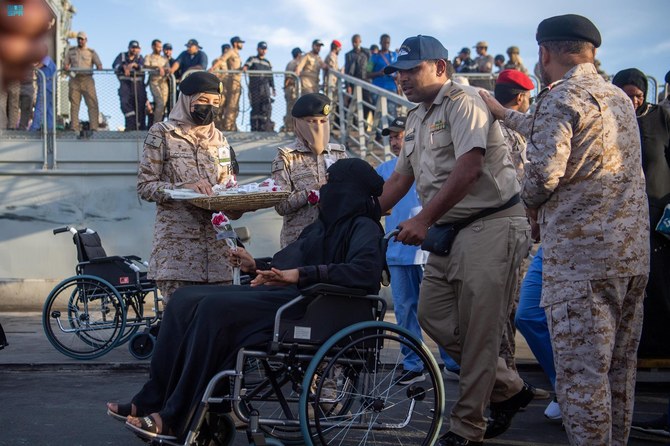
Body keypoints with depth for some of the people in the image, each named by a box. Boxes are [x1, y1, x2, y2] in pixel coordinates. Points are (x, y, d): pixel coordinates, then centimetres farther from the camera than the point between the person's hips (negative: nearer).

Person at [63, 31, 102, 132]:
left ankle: (93, 127, -15)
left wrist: (99, 67, -15)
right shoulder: (71, 51, 19)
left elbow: (99, 64, 8)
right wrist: (66, 67, -6)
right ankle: (74, 127, -3)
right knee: (74, 104, -3)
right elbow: (65, 64, 18)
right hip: (74, 79, 1)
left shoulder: (91, 52, 14)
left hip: (87, 79, -1)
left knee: (93, 103, -12)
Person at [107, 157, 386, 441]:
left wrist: (301, 274, -26)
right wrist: (256, 267, 24)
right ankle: (150, 403, -5)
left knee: (215, 309, -27)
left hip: (308, 306, -10)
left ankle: (176, 420, -22)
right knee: (186, 300, -2)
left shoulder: (362, 227, -3)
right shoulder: (327, 224, 25)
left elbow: (366, 269, -24)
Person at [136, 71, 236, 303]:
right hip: (177, 243, -4)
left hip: (216, 240, 5)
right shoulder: (162, 133, 3)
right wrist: (183, 187, -18)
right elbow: (145, 186, -3)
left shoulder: (219, 139, 18)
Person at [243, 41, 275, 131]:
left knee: (267, 108, -11)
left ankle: (266, 127, -11)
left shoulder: (268, 63, 22)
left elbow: (271, 77, 23)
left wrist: (273, 88, 16)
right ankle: (255, 128, -1)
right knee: (255, 108, -4)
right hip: (254, 88, -3)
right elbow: (247, 65, -10)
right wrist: (245, 67, -34)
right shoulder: (252, 59, 11)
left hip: (265, 87, 3)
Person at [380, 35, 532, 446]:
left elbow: (468, 168, -22)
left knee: (478, 330, -6)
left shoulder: (463, 102, -10)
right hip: (450, 230, 10)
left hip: (491, 226, -9)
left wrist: (423, 220, -23)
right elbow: (401, 178, 22)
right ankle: (509, 388, 21)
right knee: (433, 315, 6)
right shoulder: (417, 119, 18)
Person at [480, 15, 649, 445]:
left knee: (581, 373, -4)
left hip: (580, 255, -8)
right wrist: (505, 114, 41)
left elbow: (544, 170, -19)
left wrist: (530, 203, 3)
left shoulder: (560, 98, -9)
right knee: (620, 366, 15)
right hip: (634, 253, 8)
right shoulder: (619, 98, 17)